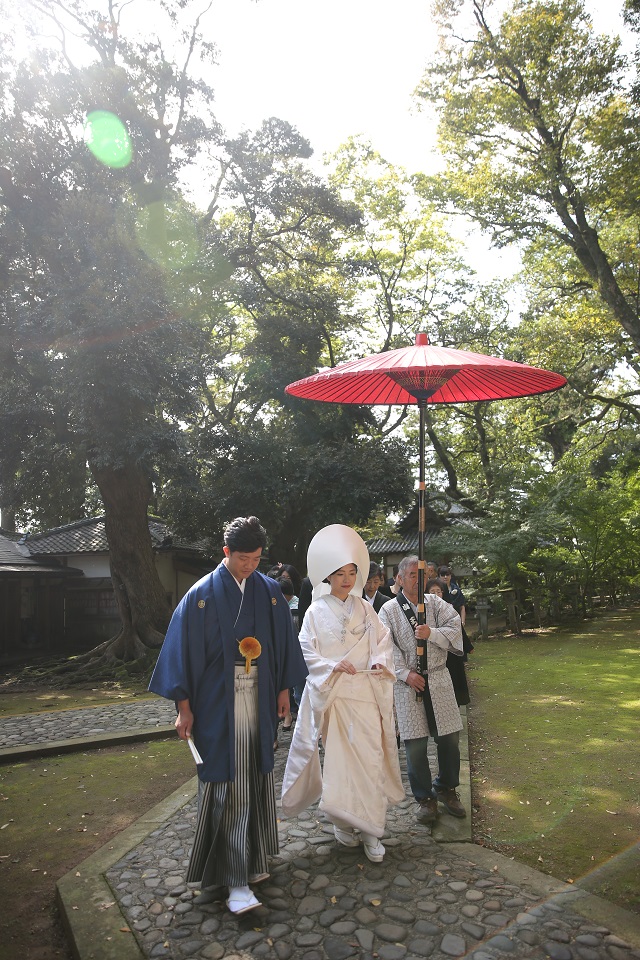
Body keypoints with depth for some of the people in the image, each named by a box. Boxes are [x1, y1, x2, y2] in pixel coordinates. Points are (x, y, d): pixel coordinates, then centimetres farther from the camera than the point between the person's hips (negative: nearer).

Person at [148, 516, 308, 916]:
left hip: (259, 701, 4)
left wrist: (283, 689, 11)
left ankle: (253, 857, 34)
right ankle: (236, 878, 8)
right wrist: (184, 707, -8)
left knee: (256, 779, 15)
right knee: (227, 785, -2)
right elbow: (184, 650, -7)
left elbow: (282, 643, 11)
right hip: (218, 704, -4)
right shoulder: (202, 595, -8)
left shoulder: (270, 592, 3)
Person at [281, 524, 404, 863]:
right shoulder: (317, 612, -2)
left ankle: (370, 829, 11)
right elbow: (306, 653, -4)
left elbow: (383, 641, 8)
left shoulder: (364, 608, 6)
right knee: (338, 757, 4)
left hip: (366, 693, 2)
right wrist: (334, 666, -18)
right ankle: (342, 820, 24)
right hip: (332, 694, -2)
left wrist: (381, 662, -11)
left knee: (370, 757, -1)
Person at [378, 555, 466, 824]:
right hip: (408, 682, -2)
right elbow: (388, 648, -5)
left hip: (438, 679, 2)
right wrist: (406, 673, -14)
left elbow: (455, 629, -2)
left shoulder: (436, 603, 7)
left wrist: (432, 633, -18)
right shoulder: (389, 610, 0)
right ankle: (425, 798, 20)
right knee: (415, 745, 2)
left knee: (450, 739, 9)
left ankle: (446, 789, 32)